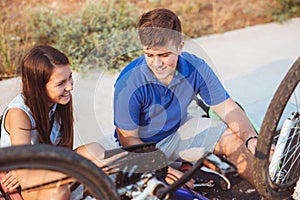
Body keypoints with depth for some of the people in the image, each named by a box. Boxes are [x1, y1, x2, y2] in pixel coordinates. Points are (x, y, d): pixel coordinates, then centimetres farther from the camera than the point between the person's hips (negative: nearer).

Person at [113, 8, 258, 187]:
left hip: (179, 131, 3)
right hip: (142, 145, -3)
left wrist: (251, 138, -29)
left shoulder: (196, 68, -19)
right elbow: (127, 138, -21)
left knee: (234, 139, -11)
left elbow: (228, 108, -11)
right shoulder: (129, 84, -29)